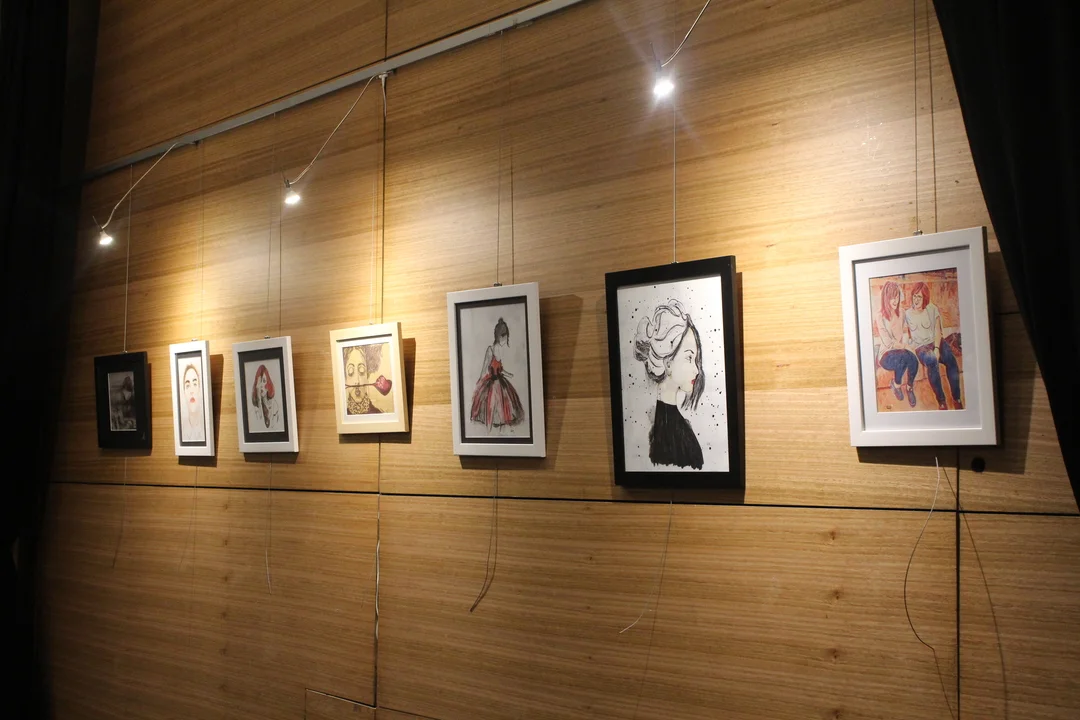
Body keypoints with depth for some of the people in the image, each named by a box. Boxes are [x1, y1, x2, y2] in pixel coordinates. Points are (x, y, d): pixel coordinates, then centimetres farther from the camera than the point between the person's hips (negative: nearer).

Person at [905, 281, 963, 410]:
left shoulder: (932, 309, 9)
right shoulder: (907, 314, 8)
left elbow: (937, 331, 2)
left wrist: (936, 348, -13)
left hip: (936, 342, 2)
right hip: (921, 347, -2)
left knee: (950, 358, -32)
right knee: (931, 360, -37)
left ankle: (957, 399, -27)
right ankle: (941, 402, -34)